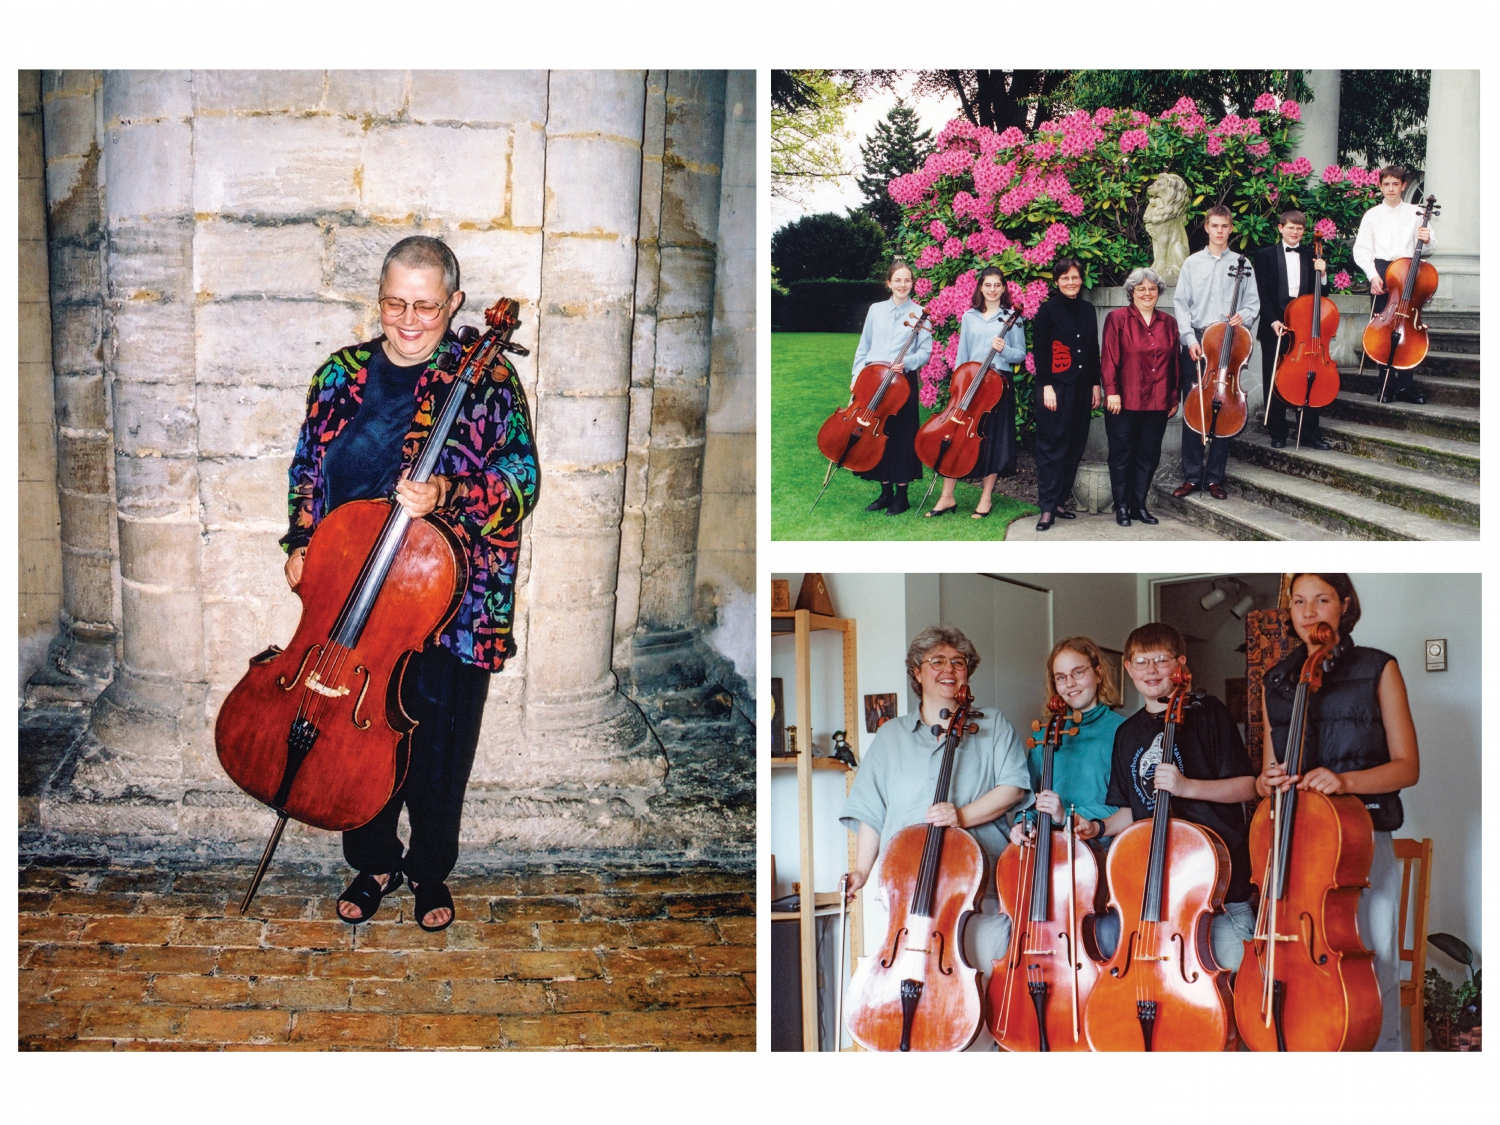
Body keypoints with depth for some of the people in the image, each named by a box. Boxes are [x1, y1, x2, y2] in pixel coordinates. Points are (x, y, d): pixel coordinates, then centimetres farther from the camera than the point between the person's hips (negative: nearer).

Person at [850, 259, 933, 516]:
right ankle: (885, 492, 17)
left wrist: (907, 362, -20)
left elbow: (925, 351, -3)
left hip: (903, 381, -4)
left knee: (901, 436, -1)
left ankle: (901, 496, 8)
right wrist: (856, 376, 7)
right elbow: (863, 347, 14)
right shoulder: (876, 310, 10)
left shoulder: (918, 313, 1)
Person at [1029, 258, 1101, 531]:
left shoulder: (1087, 310, 12)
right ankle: (1047, 508, -5)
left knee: (1075, 447, 5)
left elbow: (1094, 351, 16)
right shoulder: (1048, 310, -3)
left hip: (1081, 388, 6)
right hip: (1056, 388, -5)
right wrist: (1046, 386, -13)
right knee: (1053, 447, -6)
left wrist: (1095, 385, 11)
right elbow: (1039, 350, -7)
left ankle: (1059, 501, 13)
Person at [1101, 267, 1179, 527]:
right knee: (1122, 455, 3)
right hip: (1124, 402, -4)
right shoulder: (1117, 318, -1)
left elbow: (1174, 364, 13)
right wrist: (1111, 391, -13)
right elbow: (1109, 358, -7)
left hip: (1157, 404, 4)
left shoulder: (1168, 323, 11)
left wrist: (1175, 396, 11)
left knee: (1148, 456, 7)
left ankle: (1139, 505, 16)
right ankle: (1121, 506, 11)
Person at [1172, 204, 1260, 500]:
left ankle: (1216, 477, 8)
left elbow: (1253, 303, 8)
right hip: (1196, 341, 0)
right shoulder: (1192, 263, 8)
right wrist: (1190, 337, -7)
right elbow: (1181, 303, 4)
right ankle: (1191, 476, 5)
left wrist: (1244, 317, -14)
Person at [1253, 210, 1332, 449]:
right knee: (1275, 383, 3)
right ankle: (1278, 434, 12)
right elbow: (1261, 293, -2)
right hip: (1275, 327, -1)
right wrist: (1273, 320, -13)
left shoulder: (1312, 255, 10)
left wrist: (1322, 272, -7)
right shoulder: (1265, 255, 4)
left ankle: (1311, 433, 8)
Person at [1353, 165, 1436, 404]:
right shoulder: (1372, 215, 8)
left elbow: (1427, 245, 10)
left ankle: (1405, 385, 0)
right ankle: (1388, 384, 5)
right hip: (1380, 273, 0)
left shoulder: (1415, 213, 10)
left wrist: (1427, 240, -15)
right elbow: (1361, 250, 4)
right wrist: (1372, 275, -9)